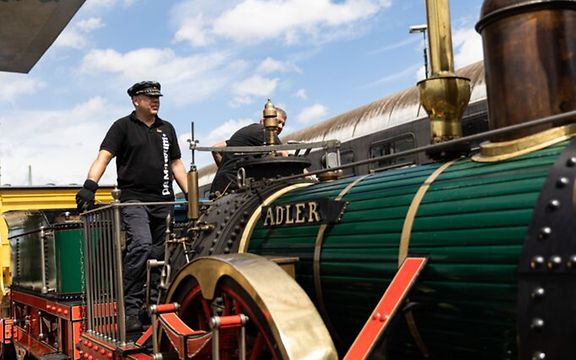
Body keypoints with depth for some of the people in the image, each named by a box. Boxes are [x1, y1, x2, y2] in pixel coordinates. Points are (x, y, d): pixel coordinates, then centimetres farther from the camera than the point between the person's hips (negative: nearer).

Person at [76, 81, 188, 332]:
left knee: (159, 256, 6)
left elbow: (176, 164, 20)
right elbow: (104, 156, -7)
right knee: (141, 245, -25)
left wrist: (190, 194, 11)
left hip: (163, 202, 5)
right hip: (134, 199, -5)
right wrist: (89, 185, -22)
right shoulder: (123, 126, 4)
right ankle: (130, 309, -18)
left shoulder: (167, 129, 18)